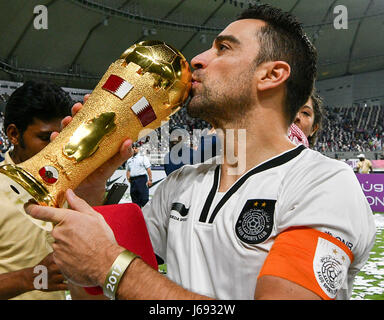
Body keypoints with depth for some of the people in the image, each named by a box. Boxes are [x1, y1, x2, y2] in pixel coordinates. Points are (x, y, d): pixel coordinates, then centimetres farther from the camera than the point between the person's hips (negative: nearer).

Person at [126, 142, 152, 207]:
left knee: (144, 198, -11)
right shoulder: (129, 160, 19)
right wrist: (128, 177, 7)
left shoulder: (143, 157, 2)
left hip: (142, 178, -6)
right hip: (133, 180, 6)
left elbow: (148, 169, -4)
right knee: (134, 199, 7)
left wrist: (150, 179, -12)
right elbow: (128, 170, 26)